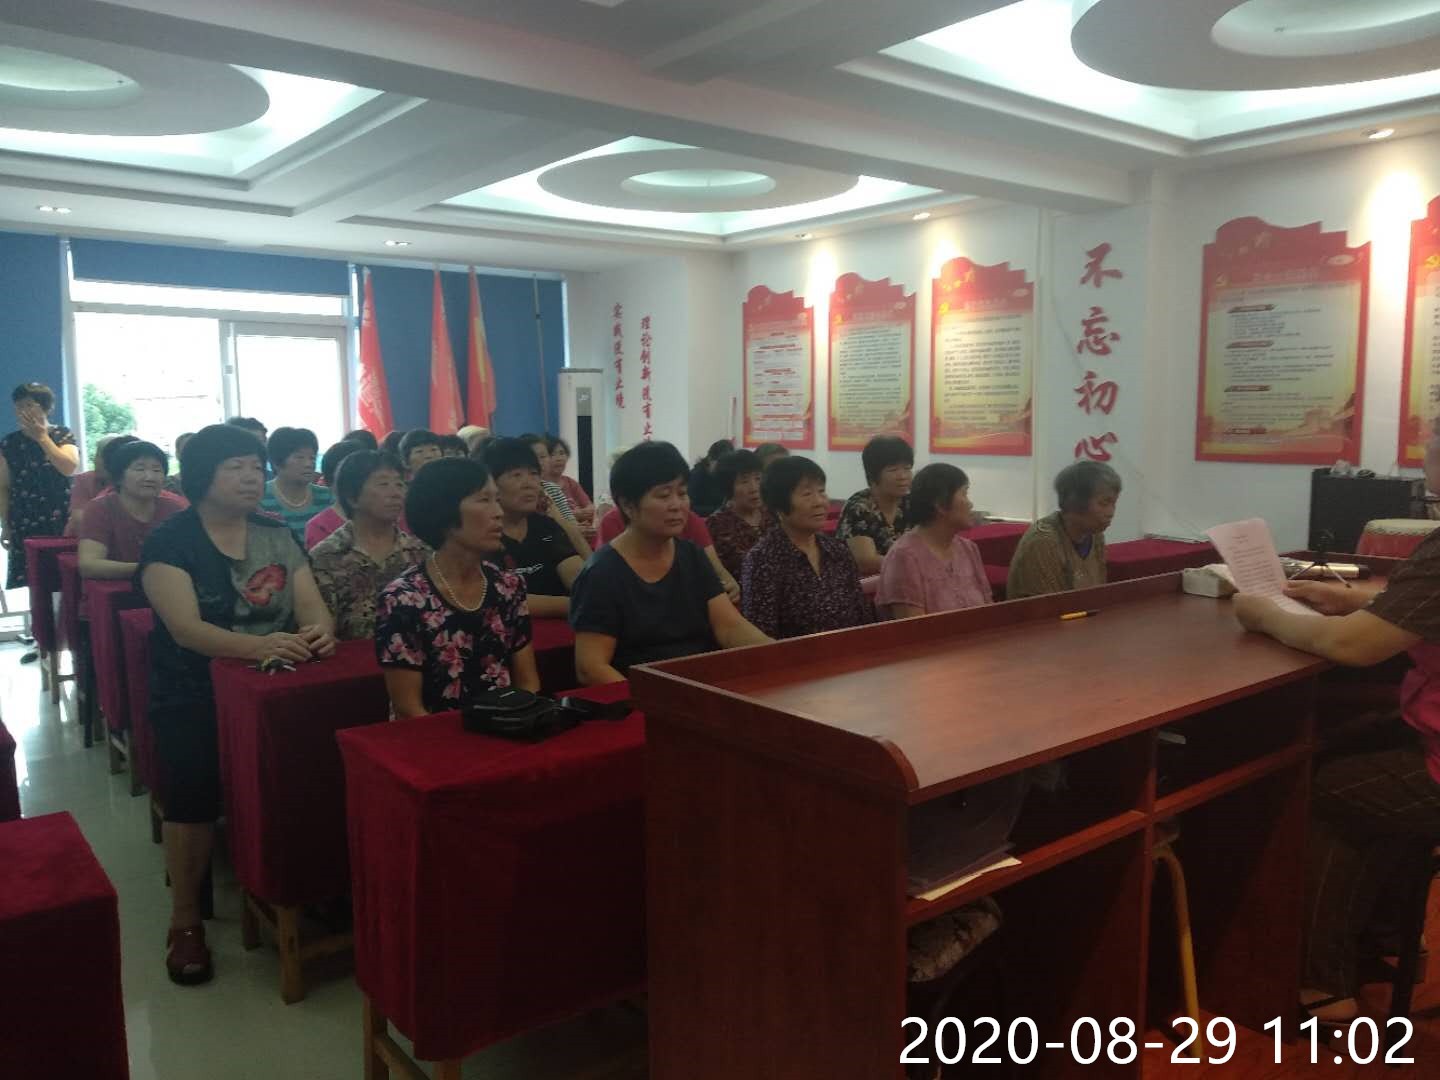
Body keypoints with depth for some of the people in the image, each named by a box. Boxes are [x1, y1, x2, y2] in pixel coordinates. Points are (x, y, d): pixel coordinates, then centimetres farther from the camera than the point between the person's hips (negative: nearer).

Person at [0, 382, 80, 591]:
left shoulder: (63, 435, 3)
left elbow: (69, 468, -15)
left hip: (61, 521, -2)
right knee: (28, 580, -5)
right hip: (24, 524, 2)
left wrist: (42, 437, -10)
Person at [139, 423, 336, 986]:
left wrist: (319, 633, -25)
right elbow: (184, 627, -18)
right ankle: (185, 921, -3)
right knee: (194, 791, -25)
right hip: (193, 694, -3)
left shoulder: (278, 536, 8)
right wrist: (257, 645, -37)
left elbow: (313, 607, 1)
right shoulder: (168, 543, -5)